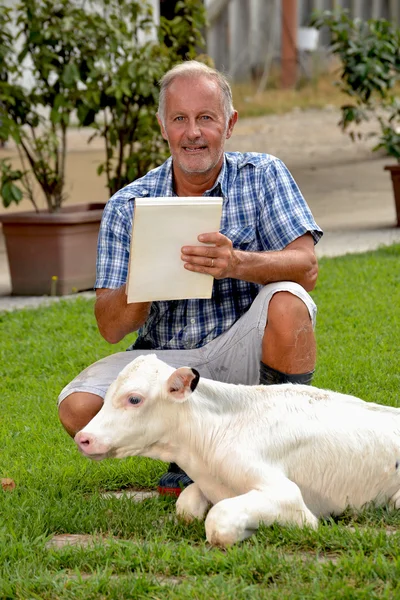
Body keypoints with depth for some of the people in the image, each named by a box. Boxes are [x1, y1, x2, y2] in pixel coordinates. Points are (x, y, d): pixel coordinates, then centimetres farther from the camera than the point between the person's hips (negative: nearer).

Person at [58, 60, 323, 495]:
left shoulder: (262, 176, -2)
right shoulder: (127, 207, 1)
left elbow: (306, 268, -16)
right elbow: (111, 327, -3)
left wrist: (238, 263, -36)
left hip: (242, 359, -1)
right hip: (168, 365, 2)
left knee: (286, 299, -32)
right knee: (78, 408, -23)